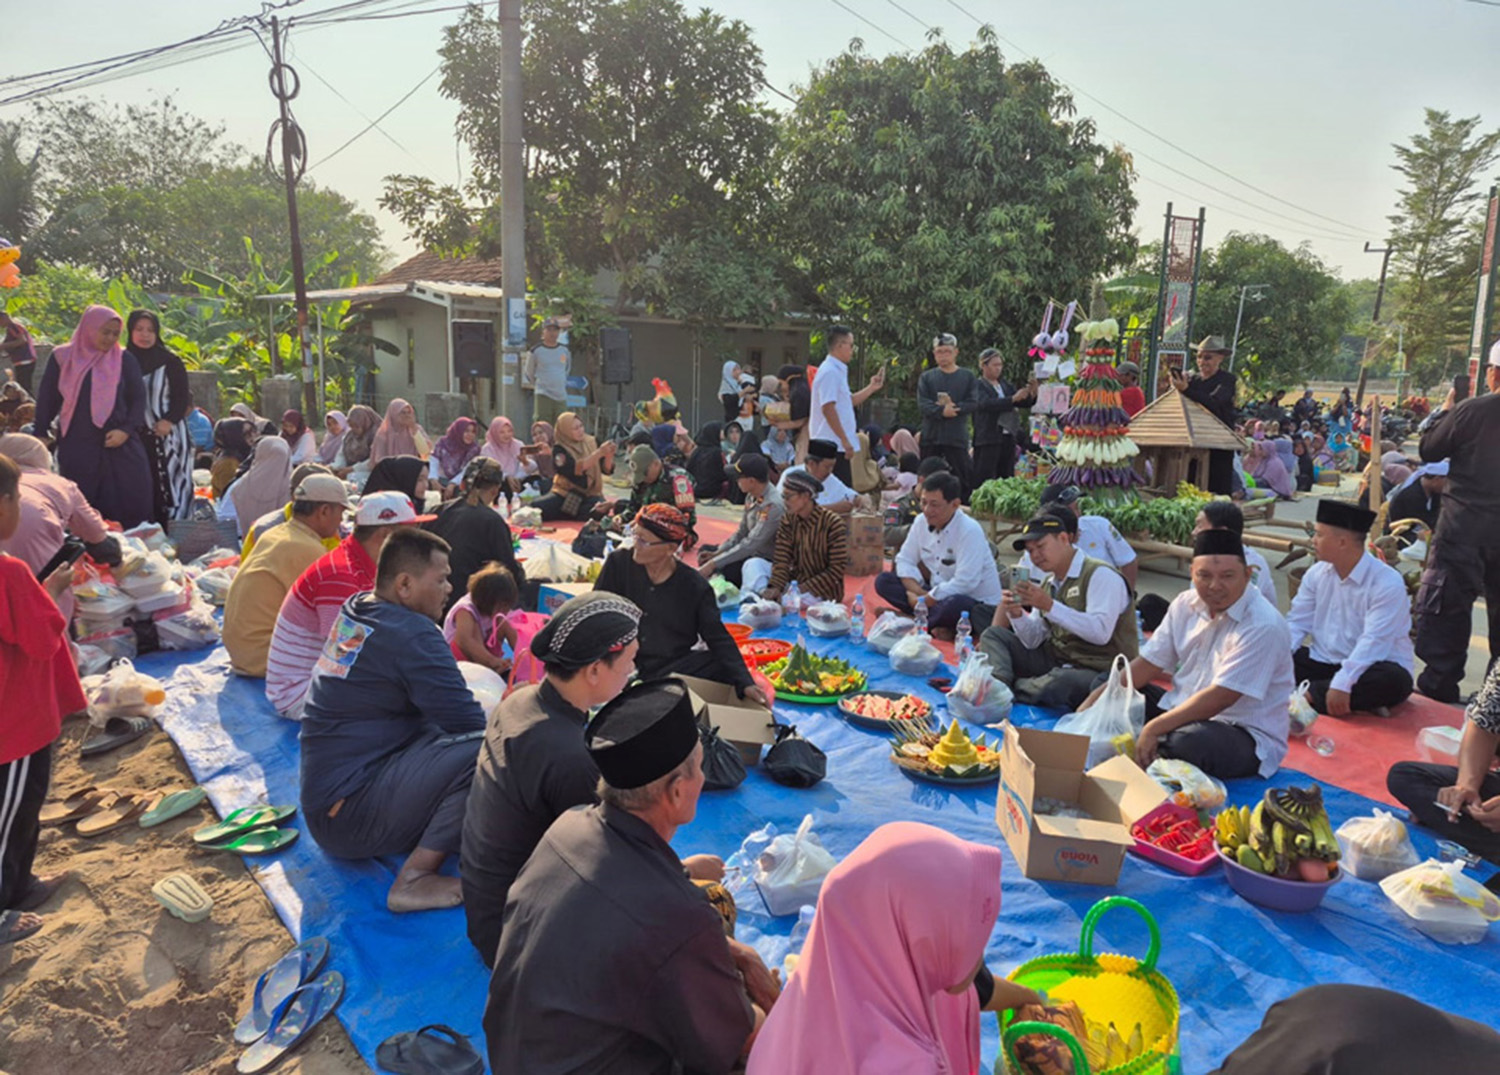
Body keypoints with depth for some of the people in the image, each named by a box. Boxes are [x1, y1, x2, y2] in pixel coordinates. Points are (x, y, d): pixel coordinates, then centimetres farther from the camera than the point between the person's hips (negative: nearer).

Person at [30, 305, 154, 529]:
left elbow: (138, 398, 2)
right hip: (77, 447, 0)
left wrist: (127, 430, -12)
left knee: (130, 502, -4)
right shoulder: (62, 358, 7)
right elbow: (46, 400, 10)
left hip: (120, 445, 0)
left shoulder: (124, 359, 6)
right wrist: (41, 437, 6)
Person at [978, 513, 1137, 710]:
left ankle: (1009, 687, -12)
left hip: (1099, 672, -8)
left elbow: (1101, 633, -26)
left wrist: (1049, 605, -28)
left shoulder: (1100, 575, -12)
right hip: (1056, 660, 8)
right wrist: (1016, 614, -12)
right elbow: (1033, 640, 9)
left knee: (1055, 683, -41)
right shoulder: (1048, 583, 12)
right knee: (993, 635, 4)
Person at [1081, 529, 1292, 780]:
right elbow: (1149, 663, 4)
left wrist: (1154, 729, -25)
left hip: (1247, 736, -7)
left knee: (1188, 742, -37)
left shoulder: (1263, 626, -20)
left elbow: (1220, 698, -25)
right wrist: (1098, 698, -9)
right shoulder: (1186, 604, 3)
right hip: (1183, 711, 7)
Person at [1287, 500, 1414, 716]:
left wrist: (1341, 683, -38)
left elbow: (1373, 642, -27)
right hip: (1323, 662, 5)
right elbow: (1297, 624, 0)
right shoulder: (1316, 573, 2)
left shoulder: (1388, 583, -17)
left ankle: (1307, 693, -25)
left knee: (1392, 680, -38)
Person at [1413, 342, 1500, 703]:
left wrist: (1444, 412, 12)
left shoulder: (1471, 411, -13)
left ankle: (1440, 683, 2)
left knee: (1446, 604, 2)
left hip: (1465, 527, -4)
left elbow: (1429, 450, -3)